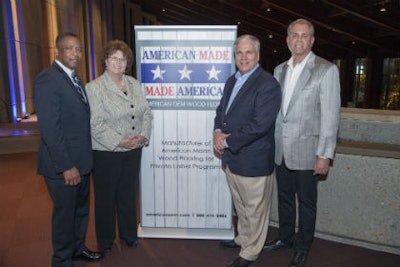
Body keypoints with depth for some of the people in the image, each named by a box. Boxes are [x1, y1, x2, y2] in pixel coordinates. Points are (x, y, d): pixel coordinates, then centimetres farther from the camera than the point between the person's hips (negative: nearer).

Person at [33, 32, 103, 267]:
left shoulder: (74, 80, 11)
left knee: (81, 208, 21)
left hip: (81, 161, 8)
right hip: (63, 165, -8)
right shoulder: (47, 80, -17)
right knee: (65, 212, 9)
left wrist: (83, 161, 11)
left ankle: (78, 248, 42)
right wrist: (67, 166, -22)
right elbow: (50, 129, -22)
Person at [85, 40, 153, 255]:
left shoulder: (134, 84, 8)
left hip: (133, 150, 5)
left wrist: (144, 135, -6)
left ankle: (128, 233, 37)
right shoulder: (94, 87, -8)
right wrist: (119, 141, -19)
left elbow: (146, 112, 9)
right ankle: (105, 241, 31)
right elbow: (95, 124, -15)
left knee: (128, 194, 17)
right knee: (106, 197, 11)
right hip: (106, 153, -4)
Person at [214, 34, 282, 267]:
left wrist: (227, 141, -18)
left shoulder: (268, 85, -16)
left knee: (255, 210, 11)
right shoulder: (232, 81, 11)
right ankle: (243, 238, 46)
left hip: (254, 162, -8)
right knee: (240, 206, 25)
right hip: (231, 158, 8)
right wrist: (218, 132, -5)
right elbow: (221, 110, 15)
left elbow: (259, 125, -23)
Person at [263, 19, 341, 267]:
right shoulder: (280, 70, 9)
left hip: (306, 151, -5)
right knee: (285, 197, 19)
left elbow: (330, 116, -11)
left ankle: (303, 247, 31)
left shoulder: (326, 70, -8)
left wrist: (325, 155, -14)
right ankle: (285, 238, 39)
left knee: (306, 202, 11)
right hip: (281, 150, 5)